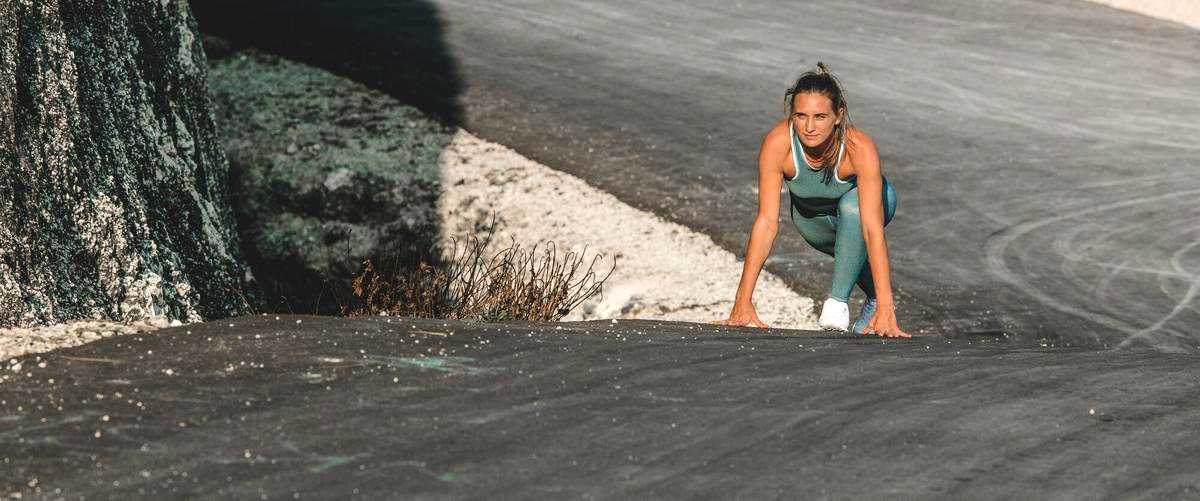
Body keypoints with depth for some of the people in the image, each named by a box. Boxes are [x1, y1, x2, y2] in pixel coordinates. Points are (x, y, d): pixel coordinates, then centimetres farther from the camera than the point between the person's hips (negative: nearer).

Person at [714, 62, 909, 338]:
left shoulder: (860, 147, -39)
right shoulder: (777, 143, -35)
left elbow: (872, 229, -44)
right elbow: (766, 222, -35)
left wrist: (885, 310, -50)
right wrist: (743, 302, -39)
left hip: (861, 203, -3)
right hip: (811, 214, 4)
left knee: (852, 207, -31)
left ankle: (838, 301, -18)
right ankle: (875, 296, 30)